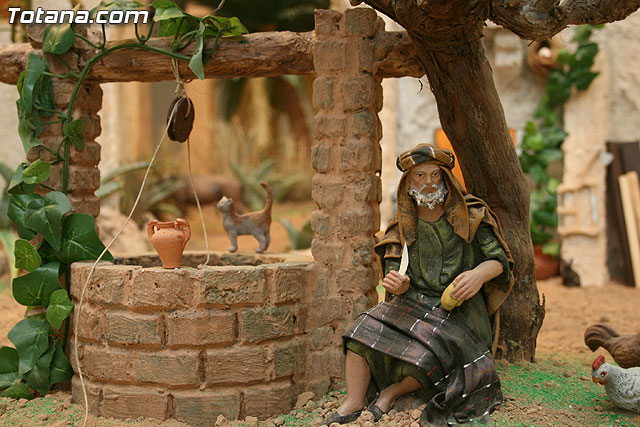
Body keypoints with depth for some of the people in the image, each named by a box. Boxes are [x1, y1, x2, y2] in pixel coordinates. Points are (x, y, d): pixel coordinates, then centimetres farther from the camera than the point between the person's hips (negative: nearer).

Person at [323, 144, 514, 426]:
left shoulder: (469, 216, 0)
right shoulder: (404, 226, 7)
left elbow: (499, 260, -1)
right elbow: (396, 282, 3)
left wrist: (479, 274, -25)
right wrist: (396, 284, -23)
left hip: (458, 308, -3)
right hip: (414, 302, 3)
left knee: (427, 357, -32)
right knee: (363, 330, -22)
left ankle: (393, 391, -4)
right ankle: (353, 403, -17)